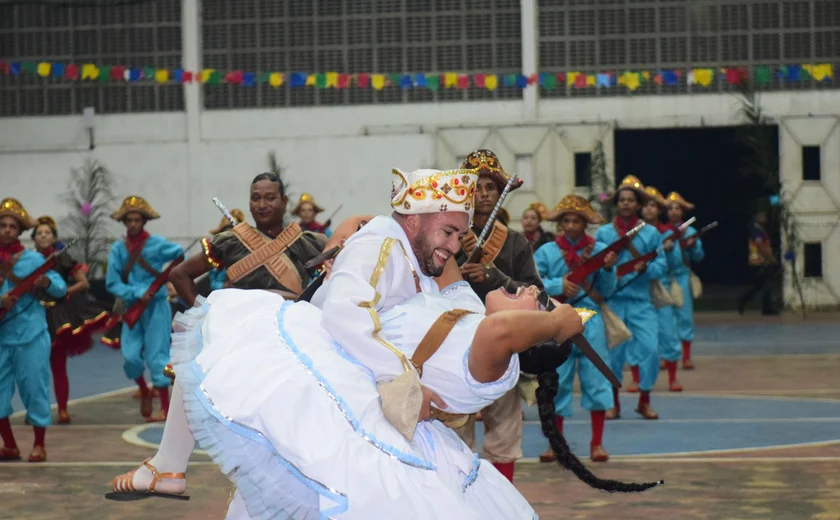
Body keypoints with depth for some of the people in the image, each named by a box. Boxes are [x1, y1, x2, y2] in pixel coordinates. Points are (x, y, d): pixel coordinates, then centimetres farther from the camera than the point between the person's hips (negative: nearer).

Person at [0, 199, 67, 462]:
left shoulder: (33, 259, 1)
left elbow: (61, 288, 0)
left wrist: (46, 282, -19)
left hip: (30, 336, -3)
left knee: (34, 388, 1)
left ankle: (39, 445, 13)